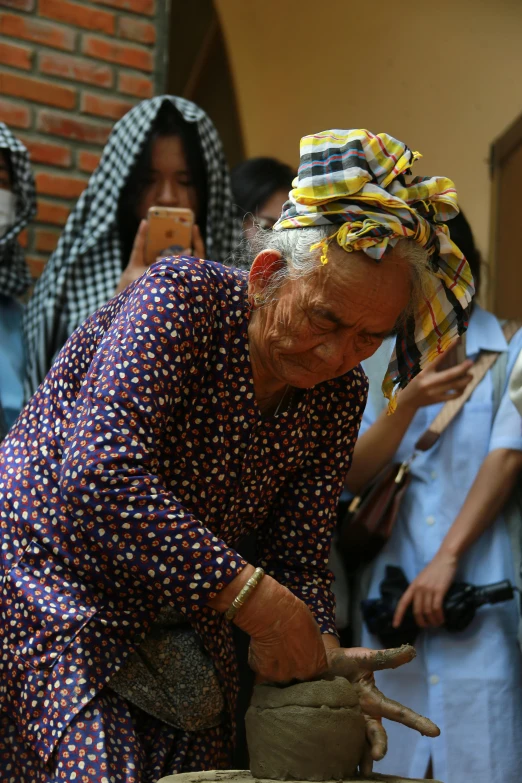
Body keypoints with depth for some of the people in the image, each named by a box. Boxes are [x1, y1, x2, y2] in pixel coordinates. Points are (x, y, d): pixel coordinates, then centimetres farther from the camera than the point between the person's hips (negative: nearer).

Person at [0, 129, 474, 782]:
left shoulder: (339, 396, -1)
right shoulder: (185, 296, -20)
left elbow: (297, 558, 0)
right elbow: (100, 471, -32)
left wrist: (324, 655, -22)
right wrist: (254, 597, -36)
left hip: (174, 618, 6)